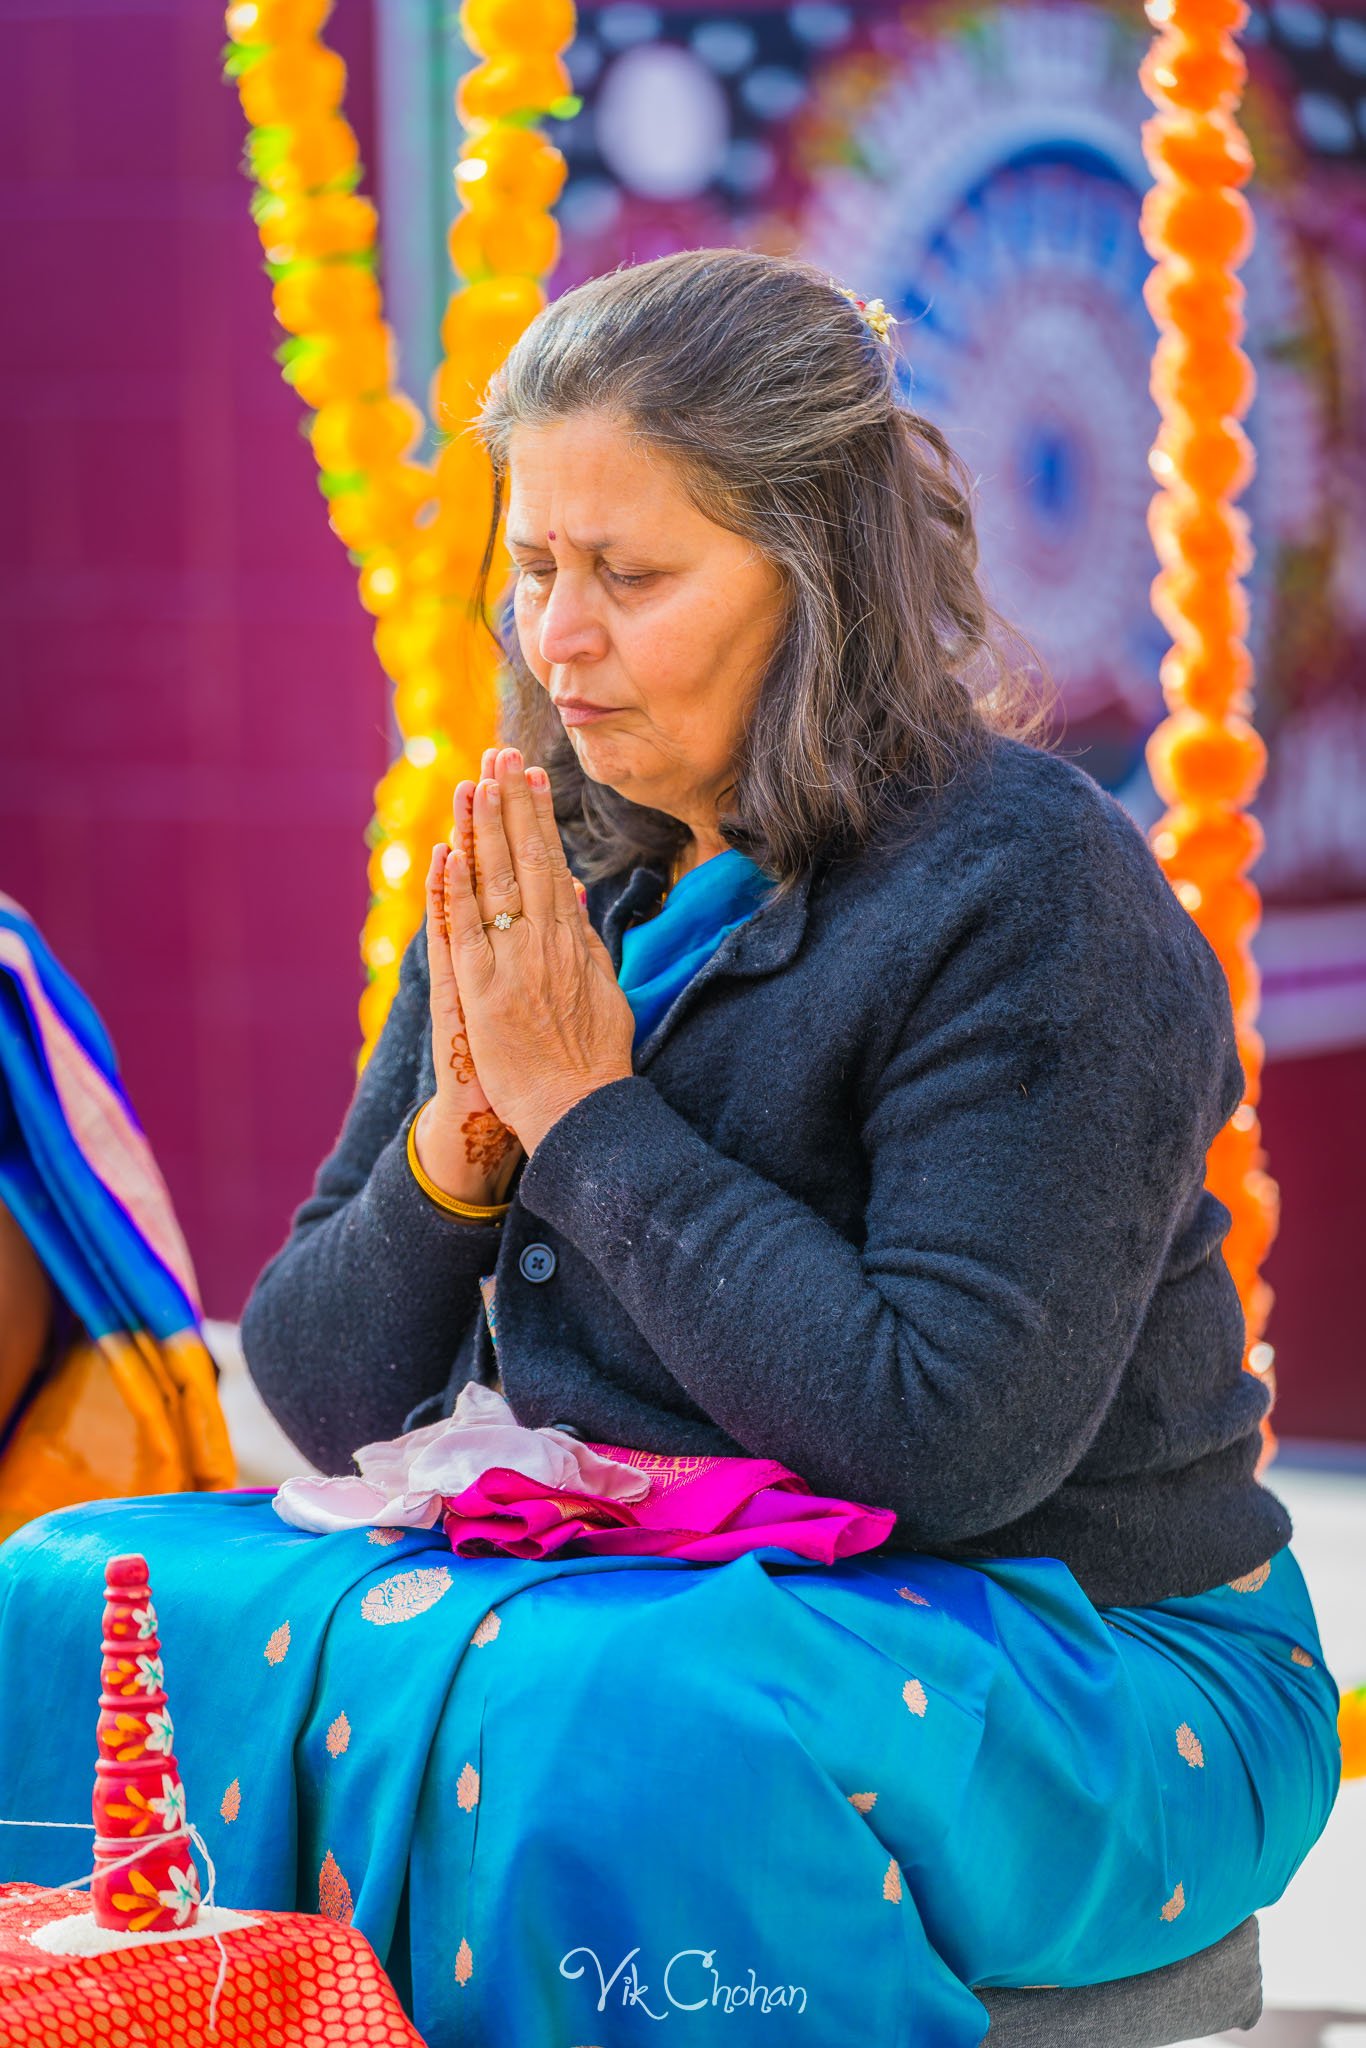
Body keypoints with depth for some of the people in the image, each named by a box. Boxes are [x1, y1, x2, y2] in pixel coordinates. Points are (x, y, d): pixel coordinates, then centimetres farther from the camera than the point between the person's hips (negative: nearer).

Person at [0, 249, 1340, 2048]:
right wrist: (458, 1146, -12)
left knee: (587, 1717, -37)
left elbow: (947, 1443, -24)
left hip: (1085, 1677, -7)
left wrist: (588, 1112, -18)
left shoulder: (1032, 889, -15)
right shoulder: (548, 879, 7)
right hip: (625, 1594, 7)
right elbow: (324, 1396, 9)